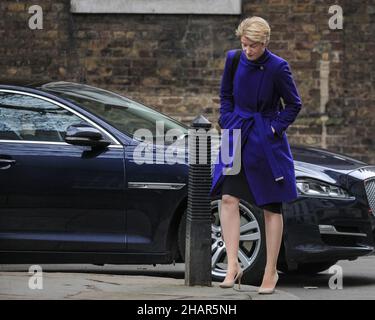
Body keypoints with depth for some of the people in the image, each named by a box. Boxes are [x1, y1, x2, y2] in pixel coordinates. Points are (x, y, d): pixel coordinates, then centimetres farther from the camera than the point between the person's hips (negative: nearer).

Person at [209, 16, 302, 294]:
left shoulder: (278, 67, -13)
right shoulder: (233, 60, -1)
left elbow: (294, 104, -2)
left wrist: (275, 128, -9)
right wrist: (228, 123, 3)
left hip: (267, 143, -3)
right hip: (237, 137, 3)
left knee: (272, 207, 4)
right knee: (229, 198, -10)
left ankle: (271, 272, 13)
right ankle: (233, 266, -8)